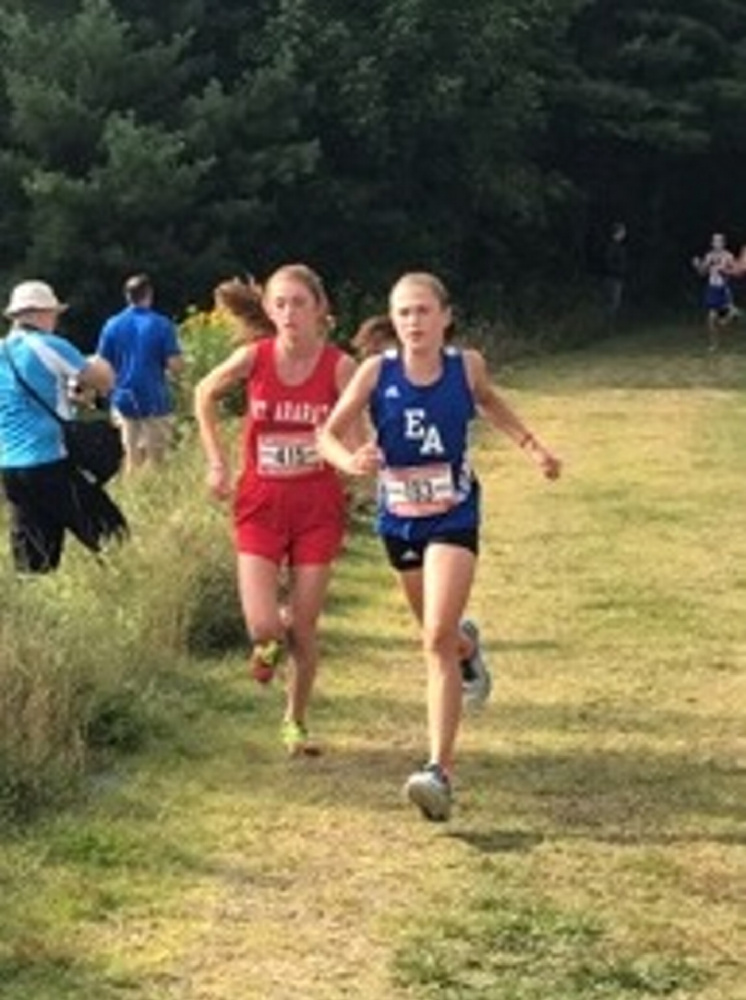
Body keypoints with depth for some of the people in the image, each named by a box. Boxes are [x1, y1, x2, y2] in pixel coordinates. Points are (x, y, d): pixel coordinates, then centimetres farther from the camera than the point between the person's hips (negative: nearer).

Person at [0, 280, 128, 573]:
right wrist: (97, 365, 21)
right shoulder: (49, 347, -6)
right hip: (51, 462, -6)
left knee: (32, 562, 8)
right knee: (111, 536, 1)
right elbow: (104, 380, -1)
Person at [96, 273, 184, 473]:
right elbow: (175, 365, -11)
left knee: (132, 459, 8)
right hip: (155, 402, -3)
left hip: (124, 400, 3)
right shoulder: (162, 325, -7)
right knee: (155, 461, 3)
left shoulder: (112, 325, 2)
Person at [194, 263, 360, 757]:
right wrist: (218, 461, 5)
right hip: (261, 503, 0)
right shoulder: (254, 357, -8)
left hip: (317, 505, 0)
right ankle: (270, 642, 29)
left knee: (304, 627, 4)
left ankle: (296, 721, 27)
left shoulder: (339, 366, -10)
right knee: (264, 628, -11)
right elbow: (205, 394, 10)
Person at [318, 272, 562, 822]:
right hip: (399, 519, 2)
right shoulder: (377, 372, -11)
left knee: (438, 641, -16)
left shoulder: (467, 365, -8)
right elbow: (328, 434, -8)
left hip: (453, 518, -2)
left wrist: (531, 445, 8)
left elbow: (489, 402, 16)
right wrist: (350, 460, -29)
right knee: (437, 634, 22)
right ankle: (467, 643, 62)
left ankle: (441, 771, -19)